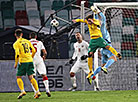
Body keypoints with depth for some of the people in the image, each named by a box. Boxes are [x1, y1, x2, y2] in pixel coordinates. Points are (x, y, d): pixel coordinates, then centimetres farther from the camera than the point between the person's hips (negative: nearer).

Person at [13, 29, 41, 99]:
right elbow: (34, 51, 10)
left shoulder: (16, 44, -4)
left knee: (18, 77, 7)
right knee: (31, 77, 5)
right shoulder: (27, 41, 12)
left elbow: (17, 54, -14)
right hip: (30, 61, 5)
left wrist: (16, 64, -4)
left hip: (22, 62, -5)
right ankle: (37, 91, -7)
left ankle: (22, 91, -10)